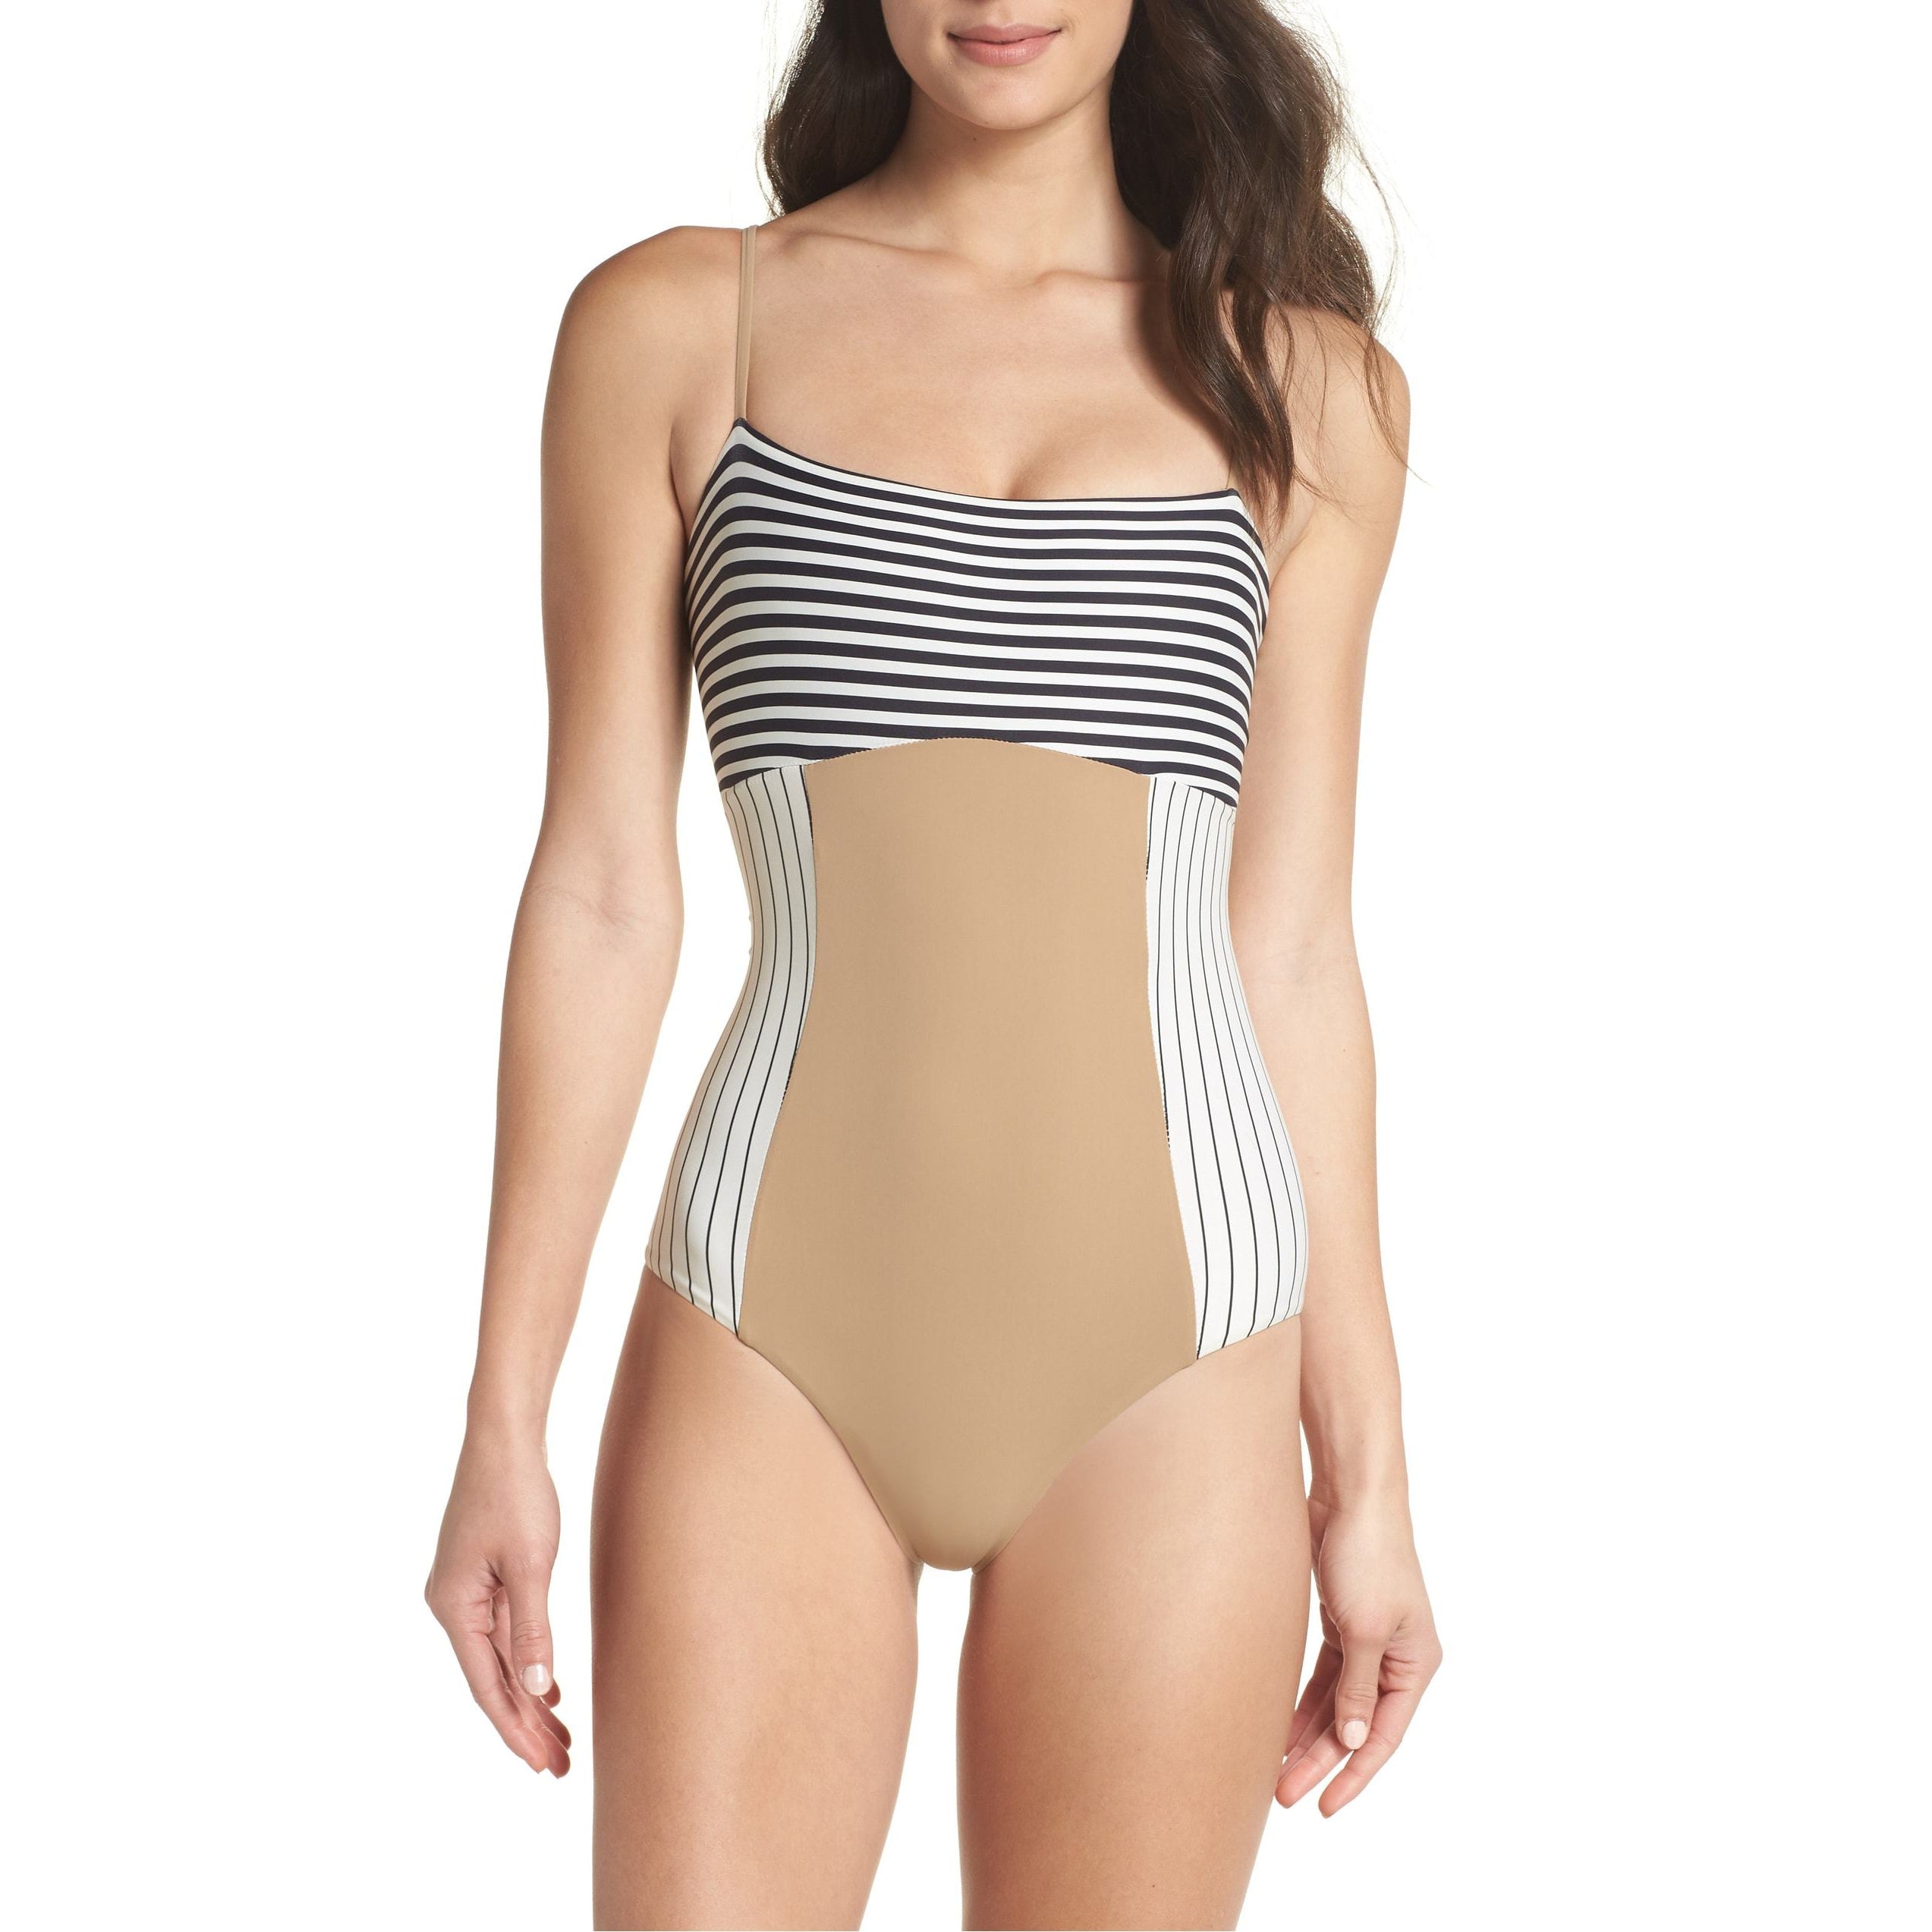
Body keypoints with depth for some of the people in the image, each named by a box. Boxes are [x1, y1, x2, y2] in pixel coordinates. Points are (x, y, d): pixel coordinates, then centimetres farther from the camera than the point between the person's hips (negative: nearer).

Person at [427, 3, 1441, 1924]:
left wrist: (1367, 1471, 7)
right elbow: (604, 887, 3)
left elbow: (1294, 950, 8)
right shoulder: (673, 325, 4)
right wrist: (503, 1420, 0)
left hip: (1176, 1367, 1)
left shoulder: (1302, 385, 8)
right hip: (774, 1338, -1)